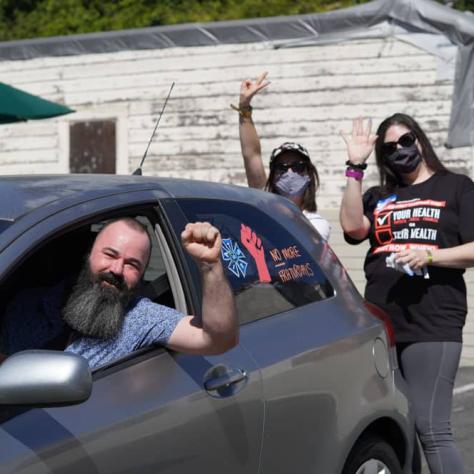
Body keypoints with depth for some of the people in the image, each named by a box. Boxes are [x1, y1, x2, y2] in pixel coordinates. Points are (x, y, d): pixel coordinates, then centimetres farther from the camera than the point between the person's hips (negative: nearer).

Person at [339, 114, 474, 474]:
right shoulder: (378, 197, 19)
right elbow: (353, 227, -1)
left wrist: (429, 256, -13)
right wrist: (356, 166, -1)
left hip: (432, 326, -5)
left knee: (432, 430, -13)